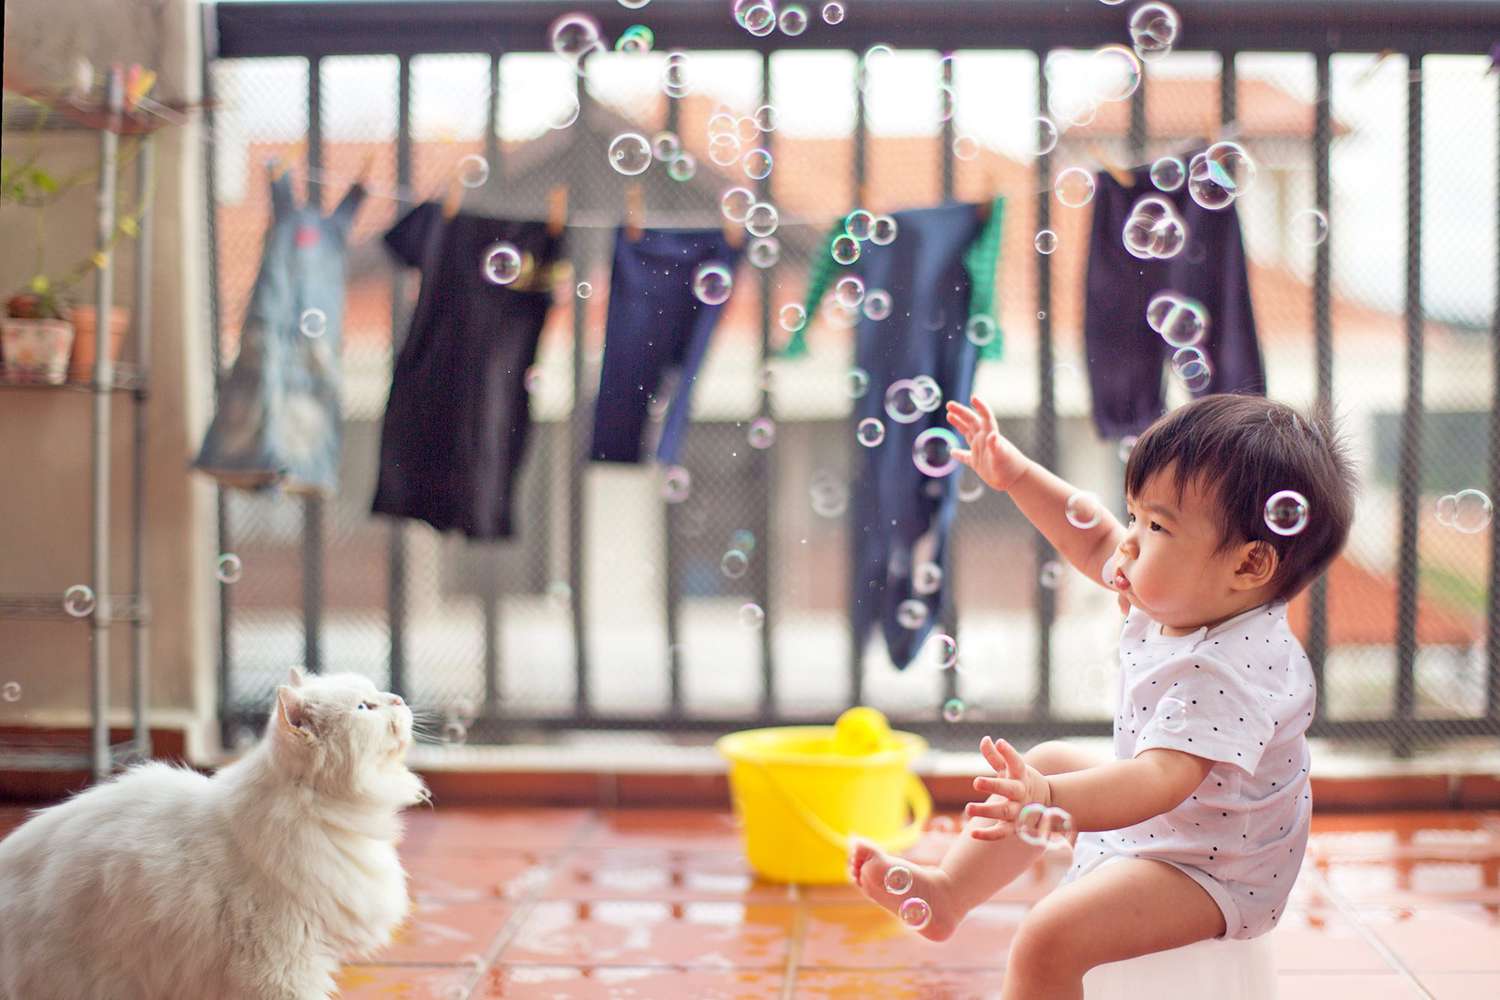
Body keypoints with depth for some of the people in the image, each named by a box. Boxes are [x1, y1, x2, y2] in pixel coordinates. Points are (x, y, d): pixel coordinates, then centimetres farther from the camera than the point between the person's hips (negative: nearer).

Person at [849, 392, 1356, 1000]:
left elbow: (1160, 779, -45)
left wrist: (1048, 802, -59)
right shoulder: (1186, 598, -4)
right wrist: (1017, 475, 8)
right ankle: (946, 892, 28)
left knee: (1049, 937, -27)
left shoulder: (1230, 669, -34)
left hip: (1208, 873, -11)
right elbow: (1093, 543, 14)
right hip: (1148, 820, 11)